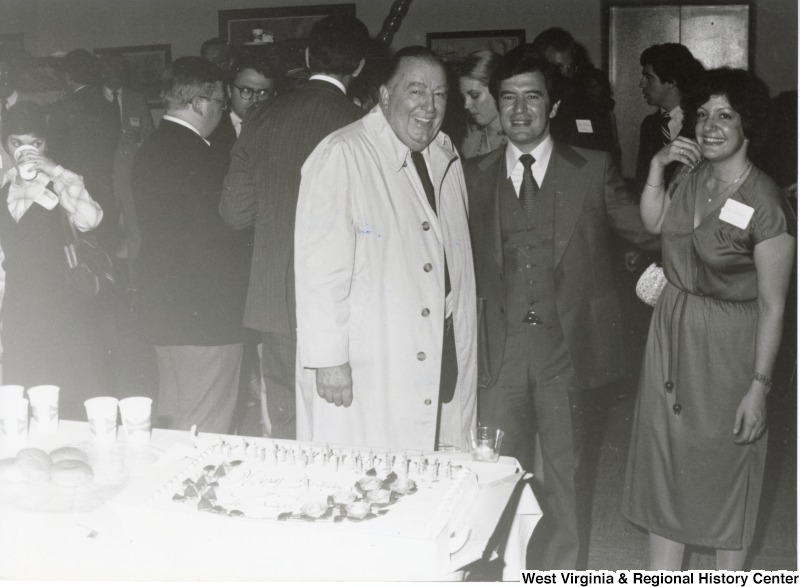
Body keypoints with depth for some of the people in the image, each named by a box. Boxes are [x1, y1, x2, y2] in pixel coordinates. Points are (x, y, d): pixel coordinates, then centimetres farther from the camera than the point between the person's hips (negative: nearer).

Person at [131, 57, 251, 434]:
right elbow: (216, 232, -19)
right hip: (203, 316, -10)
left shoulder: (150, 150, 12)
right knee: (204, 435, -3)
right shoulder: (193, 155, -18)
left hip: (165, 311, 10)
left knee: (172, 426, 20)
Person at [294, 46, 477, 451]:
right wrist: (328, 358, -16)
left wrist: (462, 353, 16)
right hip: (356, 377, -6)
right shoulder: (341, 155, -9)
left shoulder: (446, 160, 15)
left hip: (437, 367, 7)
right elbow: (320, 265, -14)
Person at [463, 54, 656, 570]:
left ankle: (560, 570, 26)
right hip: (499, 349, 1)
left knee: (565, 476, 10)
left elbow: (645, 229, 0)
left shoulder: (593, 170, 4)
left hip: (566, 348, -1)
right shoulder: (475, 176, 8)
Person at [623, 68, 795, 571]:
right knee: (664, 453, 15)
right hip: (673, 327, 7)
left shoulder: (763, 203, -20)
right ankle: (663, 569, 31)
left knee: (726, 466, 10)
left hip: (728, 343, -6)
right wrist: (657, 167, -2)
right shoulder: (692, 176, -2)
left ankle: (729, 571, 31)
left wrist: (759, 387, -18)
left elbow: (773, 306, -18)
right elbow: (655, 223, 15)